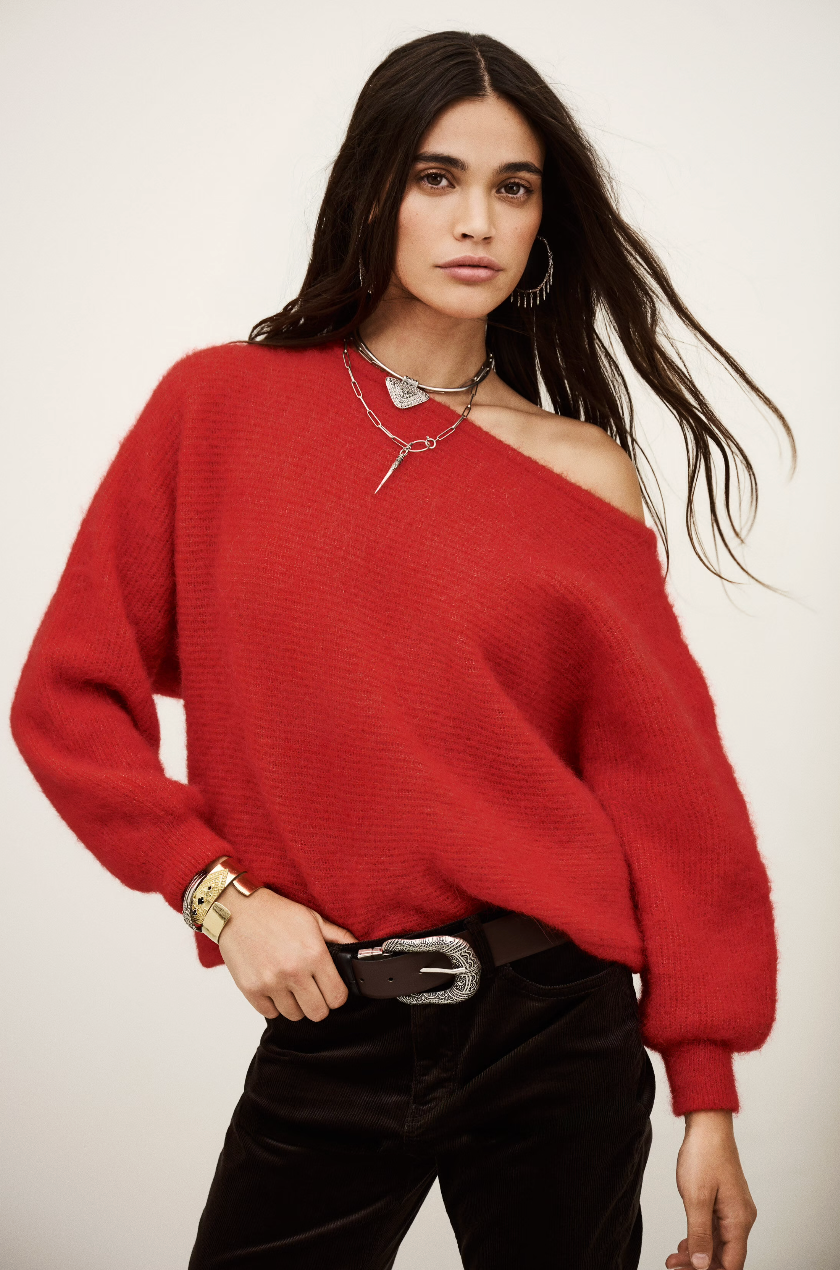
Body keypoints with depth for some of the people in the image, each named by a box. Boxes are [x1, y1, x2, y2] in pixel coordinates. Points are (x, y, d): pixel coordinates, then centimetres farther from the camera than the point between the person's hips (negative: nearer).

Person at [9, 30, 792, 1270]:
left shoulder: (582, 472, -1)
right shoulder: (220, 405, -1)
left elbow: (666, 783, -1)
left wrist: (709, 1097, -1)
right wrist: (216, 892, -9)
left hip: (554, 1028, 0)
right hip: (326, 1035, 0)